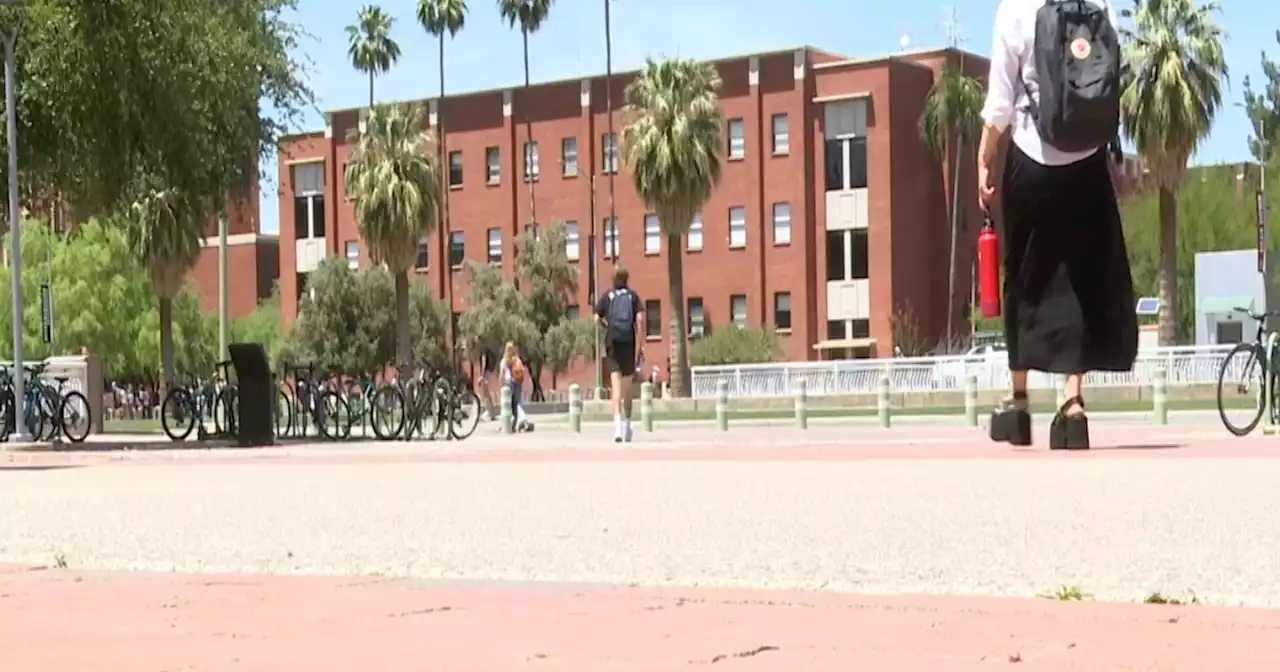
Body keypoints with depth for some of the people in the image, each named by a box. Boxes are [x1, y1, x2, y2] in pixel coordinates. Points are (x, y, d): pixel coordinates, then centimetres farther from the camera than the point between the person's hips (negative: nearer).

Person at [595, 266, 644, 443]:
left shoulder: (607, 296, 7)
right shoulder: (633, 296, 7)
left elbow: (597, 319, 3)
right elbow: (640, 318, -4)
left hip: (612, 342, -1)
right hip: (629, 342, 1)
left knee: (616, 384, -9)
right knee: (627, 387, 12)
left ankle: (618, 420, -29)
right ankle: (626, 426, 18)